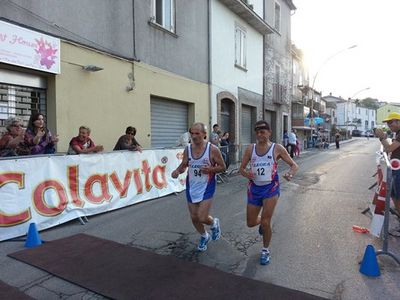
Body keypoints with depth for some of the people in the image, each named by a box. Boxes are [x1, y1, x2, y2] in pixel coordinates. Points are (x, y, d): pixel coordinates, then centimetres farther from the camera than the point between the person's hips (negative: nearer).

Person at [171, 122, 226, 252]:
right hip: (191, 187, 5)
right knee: (194, 217, 12)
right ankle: (204, 236, 41)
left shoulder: (212, 149, -14)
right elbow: (183, 165, 10)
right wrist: (177, 171, -12)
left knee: (202, 218, -11)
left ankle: (214, 223, 26)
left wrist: (210, 169, -25)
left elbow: (222, 167, -6)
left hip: (207, 187, -4)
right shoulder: (187, 149, -2)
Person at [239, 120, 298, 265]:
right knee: (251, 223, 9)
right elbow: (241, 168, 5)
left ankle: (265, 250, 22)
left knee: (265, 223, -6)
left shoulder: (277, 148, -4)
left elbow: (294, 165, 0)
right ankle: (262, 221, 47)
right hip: (254, 188, 3)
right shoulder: (250, 148, 1)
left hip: (271, 188, -3)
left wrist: (290, 174, -21)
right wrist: (247, 174, -18)